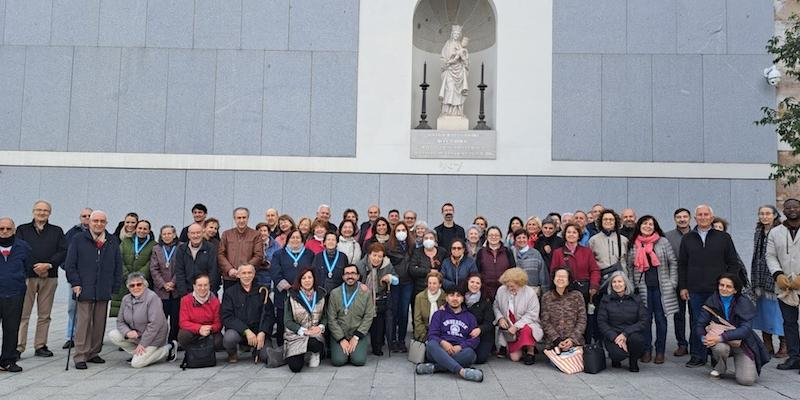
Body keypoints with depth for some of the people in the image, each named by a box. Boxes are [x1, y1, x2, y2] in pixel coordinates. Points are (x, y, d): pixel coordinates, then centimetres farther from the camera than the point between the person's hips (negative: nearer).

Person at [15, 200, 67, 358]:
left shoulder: (57, 231, 13)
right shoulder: (22, 229, 11)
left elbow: (63, 252, 2)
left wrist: (49, 265, -12)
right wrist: (34, 267, -11)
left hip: (49, 277, 1)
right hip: (27, 276, -1)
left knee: (44, 315, 6)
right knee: (22, 314, -4)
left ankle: (40, 346, 13)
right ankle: (18, 347, 1)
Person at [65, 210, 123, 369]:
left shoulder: (113, 242, 11)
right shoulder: (78, 240, 2)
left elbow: (118, 266, 13)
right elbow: (70, 264, 1)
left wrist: (115, 287, 7)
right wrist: (75, 283, -7)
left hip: (104, 291, 3)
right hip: (85, 290, -3)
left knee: (99, 324, 8)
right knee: (83, 323, -4)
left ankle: (93, 353, 19)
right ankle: (80, 356, 2)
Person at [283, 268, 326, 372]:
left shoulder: (320, 296, 7)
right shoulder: (292, 297, -1)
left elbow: (325, 316, 8)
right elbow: (287, 321, -6)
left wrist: (321, 327, -15)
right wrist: (304, 331, -18)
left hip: (315, 335, 1)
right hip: (295, 335, -1)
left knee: (316, 345, -37)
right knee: (295, 367, -20)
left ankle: (315, 354, 3)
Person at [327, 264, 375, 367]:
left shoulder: (365, 293, 0)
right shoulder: (334, 293, 0)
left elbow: (368, 317, -3)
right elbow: (331, 319, -2)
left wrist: (356, 337, -10)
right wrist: (341, 339, -10)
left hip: (358, 334, 0)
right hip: (339, 334, 0)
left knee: (359, 361, -19)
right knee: (338, 361, -19)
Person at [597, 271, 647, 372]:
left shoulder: (636, 300, 4)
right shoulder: (606, 300, 3)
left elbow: (644, 322, -5)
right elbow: (601, 322, -3)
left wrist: (625, 334, -18)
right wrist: (615, 337, -18)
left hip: (631, 334, 1)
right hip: (612, 336, -1)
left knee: (637, 339, -34)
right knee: (619, 354, -32)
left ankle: (633, 361, 0)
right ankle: (616, 358, 10)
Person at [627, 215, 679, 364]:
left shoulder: (663, 242, 2)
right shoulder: (633, 244, 5)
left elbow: (673, 262, 3)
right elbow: (630, 266, 10)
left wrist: (672, 282, -2)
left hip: (661, 286, -1)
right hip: (642, 287, 1)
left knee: (660, 318, 4)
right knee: (645, 319, 3)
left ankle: (660, 351, 14)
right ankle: (647, 350, 12)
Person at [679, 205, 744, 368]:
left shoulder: (723, 237, 6)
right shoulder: (687, 239, 10)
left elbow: (733, 263, 7)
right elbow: (682, 265, 12)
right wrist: (683, 287, 6)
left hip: (718, 290, -1)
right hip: (695, 291, 1)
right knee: (697, 324, 4)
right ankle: (698, 356, 13)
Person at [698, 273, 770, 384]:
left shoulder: (744, 303, -12)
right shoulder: (712, 301, -6)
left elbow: (746, 329, -23)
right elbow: (699, 324, -7)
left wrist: (721, 337, -34)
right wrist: (704, 338, -28)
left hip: (742, 343, -1)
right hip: (721, 342, 1)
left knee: (746, 380, -18)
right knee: (720, 347, -36)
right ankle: (720, 368, 0)